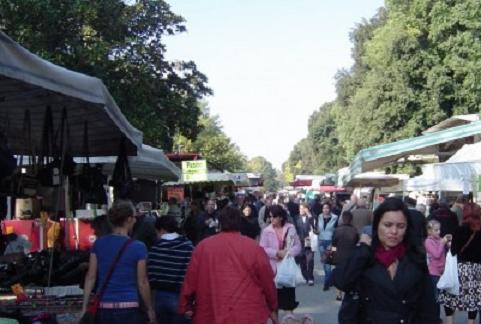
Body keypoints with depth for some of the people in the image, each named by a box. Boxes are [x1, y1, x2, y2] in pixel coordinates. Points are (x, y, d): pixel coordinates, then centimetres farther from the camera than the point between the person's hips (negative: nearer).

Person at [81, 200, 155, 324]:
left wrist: (85, 307, 8)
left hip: (103, 309, 4)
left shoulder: (98, 244, 3)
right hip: (128, 309, -4)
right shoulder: (138, 247, -8)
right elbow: (142, 283, -4)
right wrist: (150, 309, 7)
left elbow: (90, 277, 3)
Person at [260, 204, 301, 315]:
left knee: (288, 293, 6)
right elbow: (262, 249, -10)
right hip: (273, 267, -1)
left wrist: (288, 253, -17)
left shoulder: (291, 228, 0)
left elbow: (298, 246, 1)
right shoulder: (266, 231, -5)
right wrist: (277, 253, -20)